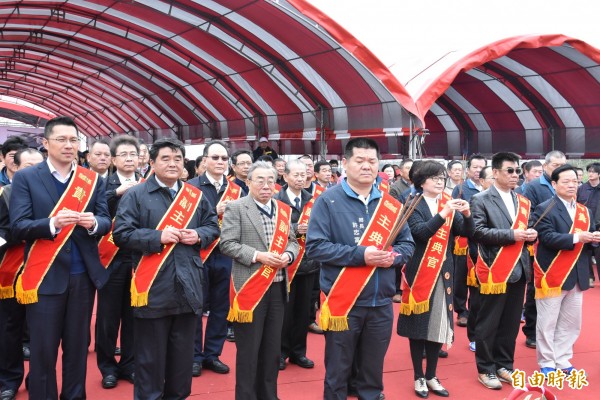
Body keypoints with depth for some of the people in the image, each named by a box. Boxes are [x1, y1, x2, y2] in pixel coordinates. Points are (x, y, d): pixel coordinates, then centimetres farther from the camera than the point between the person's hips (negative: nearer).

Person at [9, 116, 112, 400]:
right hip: (44, 277, -3)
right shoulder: (25, 178, -2)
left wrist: (93, 222, -20)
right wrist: (52, 223, -26)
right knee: (43, 351, 5)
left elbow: (105, 222, 3)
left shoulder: (92, 179, 6)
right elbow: (17, 227, -9)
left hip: (83, 275, 3)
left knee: (78, 347, 14)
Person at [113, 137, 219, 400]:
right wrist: (158, 237, -18)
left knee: (183, 354, 15)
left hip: (187, 288, 4)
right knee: (150, 357, 6)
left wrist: (198, 235, -5)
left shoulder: (196, 196, 9)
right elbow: (121, 234, -9)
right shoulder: (135, 195, -4)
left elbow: (213, 226, 16)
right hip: (153, 289, -4)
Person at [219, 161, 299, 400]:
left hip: (277, 287, 5)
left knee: (273, 347, 13)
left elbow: (292, 241, 14)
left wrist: (288, 255, -8)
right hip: (250, 288, -5)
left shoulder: (284, 210, 11)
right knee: (248, 349, 3)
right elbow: (227, 244, -11)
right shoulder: (236, 208, -5)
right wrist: (257, 255, -19)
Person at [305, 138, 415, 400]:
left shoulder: (391, 204, 7)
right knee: (337, 373, 8)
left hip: (381, 303, 4)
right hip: (342, 302, -3)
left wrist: (394, 255, -11)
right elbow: (315, 246, -12)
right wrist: (360, 255, -20)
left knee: (373, 373, 15)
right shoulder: (328, 201, -6)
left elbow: (408, 244, 12)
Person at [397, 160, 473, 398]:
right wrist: (443, 213, -30)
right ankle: (419, 377, 16)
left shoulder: (450, 204, 8)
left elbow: (467, 233, -1)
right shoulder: (413, 205, -5)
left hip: (443, 272, 4)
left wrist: (467, 214, -20)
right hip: (420, 271, -4)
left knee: (439, 324, 8)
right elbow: (420, 232, -21)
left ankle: (431, 376, 21)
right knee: (418, 324, 4)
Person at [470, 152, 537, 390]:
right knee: (488, 323, 3)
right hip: (494, 270, -6)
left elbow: (525, 230, 20)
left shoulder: (522, 202, 15)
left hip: (518, 269, 6)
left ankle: (504, 365, 26)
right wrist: (511, 235, -20)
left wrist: (531, 234, -4)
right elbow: (477, 232, -16)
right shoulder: (481, 200, -5)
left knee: (511, 323, 13)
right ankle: (485, 369, 14)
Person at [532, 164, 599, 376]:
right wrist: (575, 238, -25)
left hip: (576, 275, 7)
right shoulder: (544, 209, -9)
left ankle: (562, 361, 25)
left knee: (571, 322, 13)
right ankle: (547, 363, 14)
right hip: (552, 275, -7)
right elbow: (547, 237, -20)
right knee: (548, 322, 3)